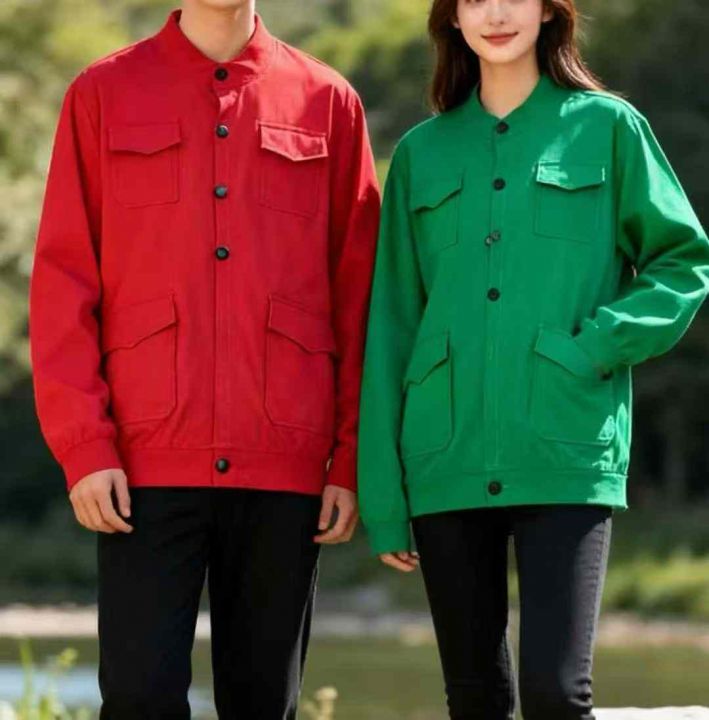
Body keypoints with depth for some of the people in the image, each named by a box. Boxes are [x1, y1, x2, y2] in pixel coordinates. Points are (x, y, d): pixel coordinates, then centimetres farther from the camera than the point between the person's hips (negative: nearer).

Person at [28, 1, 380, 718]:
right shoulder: (102, 94, 8)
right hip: (148, 466, -1)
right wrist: (82, 445, -6)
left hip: (285, 465, 1)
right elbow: (61, 279, 4)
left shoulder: (327, 102, 10)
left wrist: (352, 460, 3)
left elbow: (358, 290, 9)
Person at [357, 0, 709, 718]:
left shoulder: (607, 127, 5)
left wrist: (597, 348, -10)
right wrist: (382, 497, 7)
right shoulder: (423, 151, 12)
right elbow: (391, 326, 11)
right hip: (447, 462, 3)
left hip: (567, 457, -3)